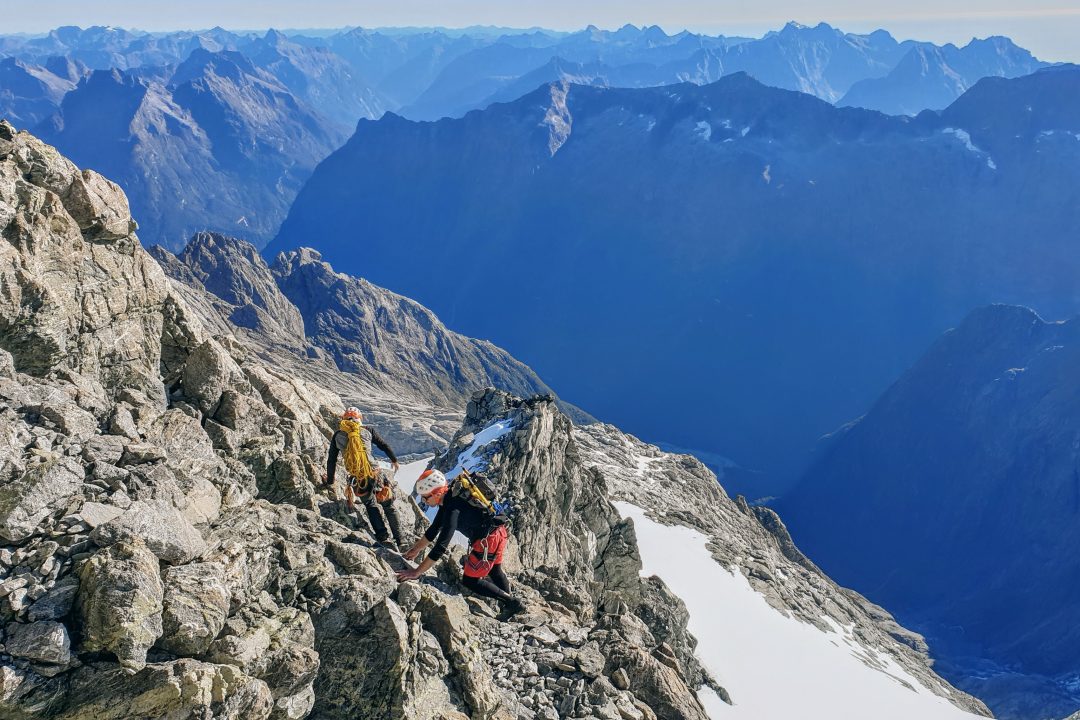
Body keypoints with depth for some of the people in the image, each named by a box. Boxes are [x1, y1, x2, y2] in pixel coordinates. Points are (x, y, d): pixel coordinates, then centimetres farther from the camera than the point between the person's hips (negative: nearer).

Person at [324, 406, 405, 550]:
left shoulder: (338, 435, 8)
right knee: (389, 507, 16)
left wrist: (330, 480, 24)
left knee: (371, 505, 21)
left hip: (357, 480, 1)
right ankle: (399, 542, 15)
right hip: (376, 474, 0)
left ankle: (383, 537, 1)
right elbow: (384, 446, 15)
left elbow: (331, 461, 11)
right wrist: (394, 460, 32)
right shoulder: (367, 430, 7)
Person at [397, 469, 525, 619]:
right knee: (494, 571, 28)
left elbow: (441, 546, -30)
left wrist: (416, 572, -25)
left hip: (488, 540, -9)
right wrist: (415, 549, 20)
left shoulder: (453, 509, -28)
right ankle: (510, 605, 44)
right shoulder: (448, 498, 1)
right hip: (499, 532, 9)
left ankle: (511, 602, 6)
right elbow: (434, 529, 15)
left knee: (469, 581, 2)